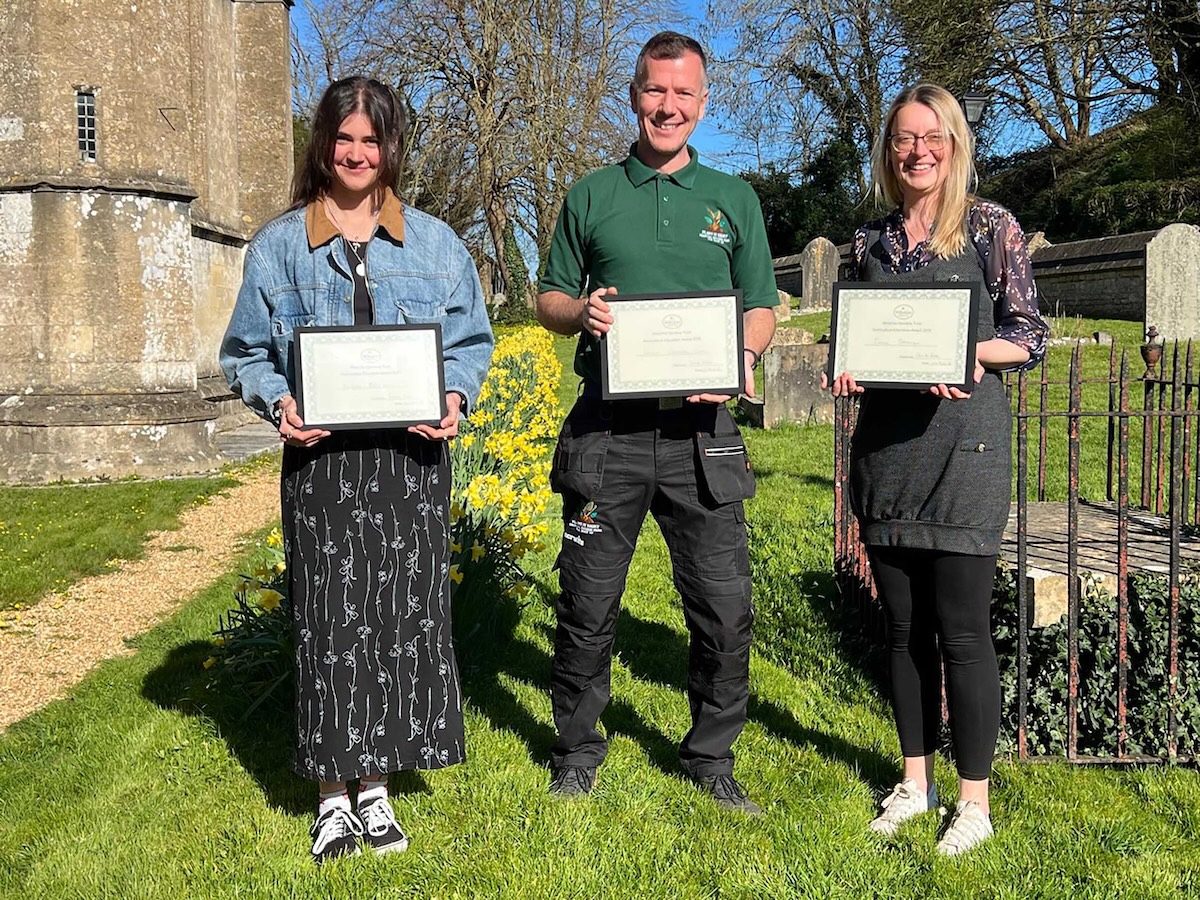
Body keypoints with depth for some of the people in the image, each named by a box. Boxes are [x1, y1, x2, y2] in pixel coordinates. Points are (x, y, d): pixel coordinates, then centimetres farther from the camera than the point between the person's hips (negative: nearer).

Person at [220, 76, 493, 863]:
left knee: (405, 615, 3)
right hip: (321, 456, -1)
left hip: (411, 455, 1)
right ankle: (334, 795, 17)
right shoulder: (279, 245, 6)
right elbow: (247, 352, 9)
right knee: (329, 620, 1)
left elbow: (471, 342, 10)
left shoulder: (436, 243, 8)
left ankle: (375, 784, 19)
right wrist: (278, 402, -11)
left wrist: (455, 397, -10)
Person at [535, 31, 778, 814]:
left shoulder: (734, 199, 12)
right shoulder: (592, 196, 11)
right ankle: (578, 753, 26)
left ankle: (712, 757, 22)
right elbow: (549, 300, 13)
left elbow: (761, 308, 12)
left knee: (725, 608, 2)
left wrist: (744, 358, -10)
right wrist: (581, 311, -10)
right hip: (607, 428, 0)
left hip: (700, 430, 1)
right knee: (588, 605, 7)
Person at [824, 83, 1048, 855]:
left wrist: (969, 350, -18)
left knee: (961, 628, -3)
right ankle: (916, 781, 24)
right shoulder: (872, 242, 13)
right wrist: (847, 369, -4)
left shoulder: (992, 228, 1)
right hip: (886, 439, 4)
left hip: (964, 437, -4)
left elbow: (1031, 335, 0)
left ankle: (975, 801, 10)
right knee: (904, 625, 10)